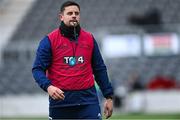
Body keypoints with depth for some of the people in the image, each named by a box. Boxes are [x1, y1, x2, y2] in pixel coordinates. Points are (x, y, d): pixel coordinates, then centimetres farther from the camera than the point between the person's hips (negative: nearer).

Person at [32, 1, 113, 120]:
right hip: (60, 99, -1)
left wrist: (109, 96, 11)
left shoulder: (89, 39, 10)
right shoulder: (50, 40, 0)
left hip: (88, 101, 2)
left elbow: (100, 69, 14)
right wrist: (48, 86, -22)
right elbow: (38, 69, -3)